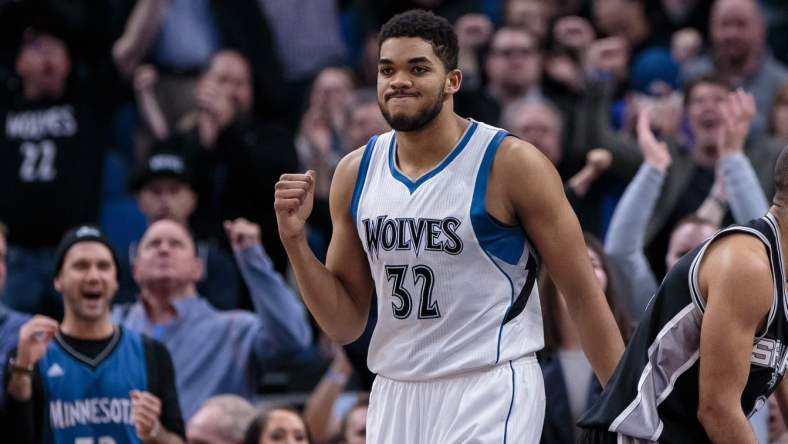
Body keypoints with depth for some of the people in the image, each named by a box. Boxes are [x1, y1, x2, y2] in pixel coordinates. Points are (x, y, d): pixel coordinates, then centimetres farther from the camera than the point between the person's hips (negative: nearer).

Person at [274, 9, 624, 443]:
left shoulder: (511, 164, -8)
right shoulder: (355, 173, 7)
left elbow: (582, 293, -5)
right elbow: (345, 324, 11)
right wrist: (295, 241, -3)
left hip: (489, 393, -6)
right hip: (394, 394, 6)